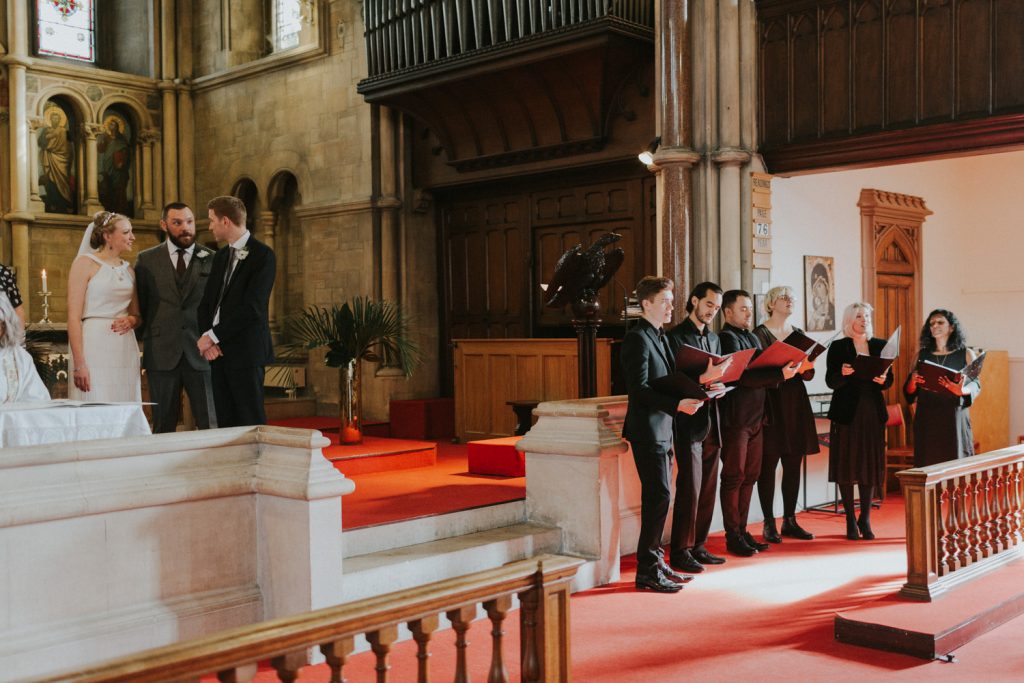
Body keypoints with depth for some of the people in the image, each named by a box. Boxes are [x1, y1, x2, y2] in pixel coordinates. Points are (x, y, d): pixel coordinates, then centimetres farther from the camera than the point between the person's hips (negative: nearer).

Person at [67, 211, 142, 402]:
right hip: (94, 348, -5)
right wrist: (79, 364, -16)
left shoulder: (128, 269, 15)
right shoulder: (85, 263, -2)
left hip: (126, 350, 5)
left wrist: (131, 320, -2)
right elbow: (74, 317, -8)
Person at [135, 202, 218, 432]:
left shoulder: (212, 259, 6)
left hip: (201, 352, 0)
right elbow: (139, 303, 10)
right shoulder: (146, 260, 8)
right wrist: (148, 338, 1)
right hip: (162, 353, 1)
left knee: (210, 425, 0)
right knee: (163, 426, 7)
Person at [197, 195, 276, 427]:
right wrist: (206, 338, -2)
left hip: (246, 352, -7)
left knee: (251, 422, -6)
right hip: (219, 351, 7)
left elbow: (251, 307, -16)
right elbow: (206, 303, 16)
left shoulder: (263, 255, -8)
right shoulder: (221, 256, 17)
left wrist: (213, 336, -12)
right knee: (226, 422, 7)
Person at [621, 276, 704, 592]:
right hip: (648, 430, -9)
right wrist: (676, 404, -26)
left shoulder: (660, 337, 16)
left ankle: (655, 562, 19)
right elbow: (639, 389, -20)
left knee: (658, 497, 12)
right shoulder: (637, 339, -13)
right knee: (659, 495, -10)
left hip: (663, 429, 9)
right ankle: (647, 571, -3)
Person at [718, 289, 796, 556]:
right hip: (735, 418, -8)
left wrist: (784, 370, -1)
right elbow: (742, 376, -21)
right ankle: (732, 536, 5)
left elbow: (759, 372, 17)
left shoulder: (752, 338, 19)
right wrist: (780, 374, -23)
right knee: (734, 477, -2)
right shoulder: (727, 338, -10)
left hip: (756, 417, 9)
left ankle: (742, 531, 19)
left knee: (749, 476, 11)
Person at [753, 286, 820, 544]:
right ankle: (769, 523, 3)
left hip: (796, 404, 6)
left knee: (793, 464, 7)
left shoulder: (798, 334, 15)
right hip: (770, 404, -6)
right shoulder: (760, 334, -3)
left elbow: (809, 374, 13)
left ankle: (790, 520, 15)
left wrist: (805, 367, -9)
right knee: (769, 463, -4)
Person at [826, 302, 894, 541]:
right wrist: (842, 373, -27)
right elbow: (830, 382, -7)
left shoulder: (880, 346, 9)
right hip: (847, 411, -3)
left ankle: (865, 519, 13)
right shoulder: (838, 347, -1)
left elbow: (889, 379, 6)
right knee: (847, 464, 0)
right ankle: (850, 519, 9)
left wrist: (883, 380, -16)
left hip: (873, 412, 3)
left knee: (870, 464, 4)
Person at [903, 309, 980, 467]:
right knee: (928, 463, -2)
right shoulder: (922, 354, 11)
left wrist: (962, 391, -21)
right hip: (926, 419, 1)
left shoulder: (966, 354, 7)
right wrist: (913, 382, -14)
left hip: (954, 418, -1)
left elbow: (976, 384, 1)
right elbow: (908, 391, 9)